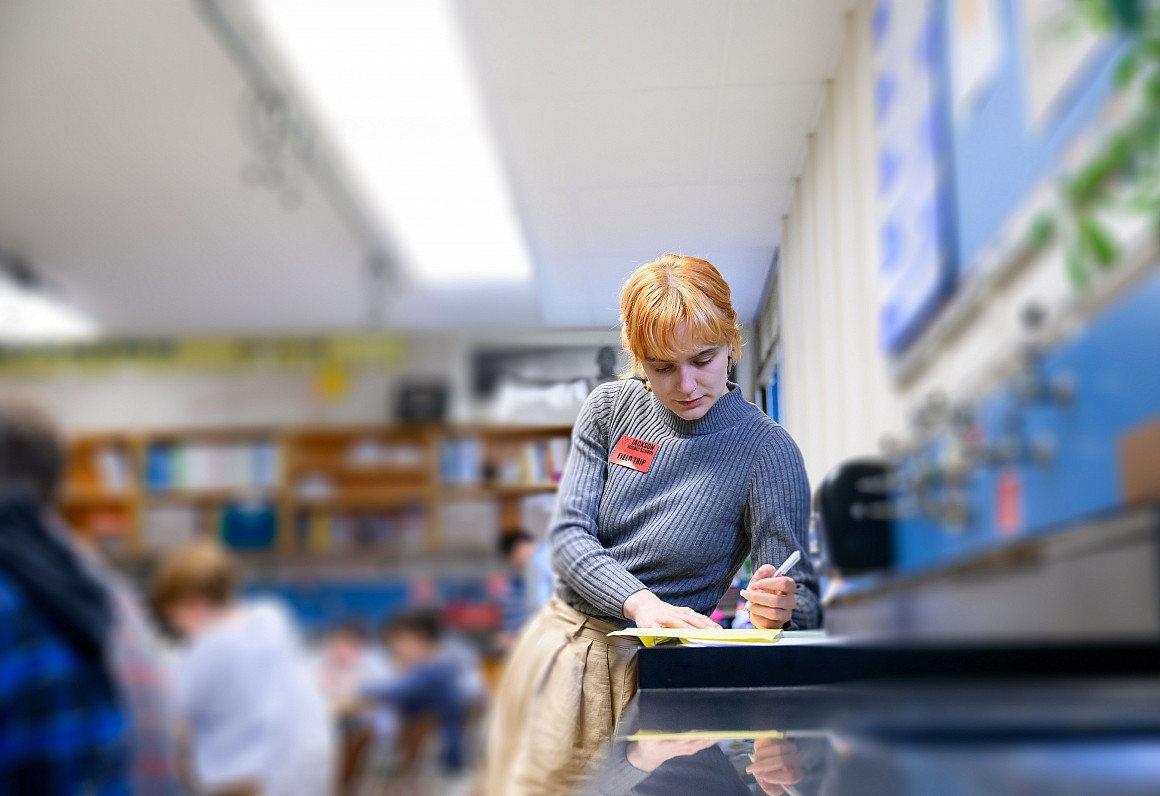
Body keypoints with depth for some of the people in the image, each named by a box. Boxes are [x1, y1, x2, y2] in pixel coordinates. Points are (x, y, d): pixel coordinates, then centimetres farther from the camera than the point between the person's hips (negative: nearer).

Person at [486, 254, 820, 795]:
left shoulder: (766, 450, -13)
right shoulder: (610, 408, -1)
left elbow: (802, 602, -11)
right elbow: (569, 535, -8)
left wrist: (778, 609, -36)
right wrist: (640, 602, -26)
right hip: (556, 647, 4)